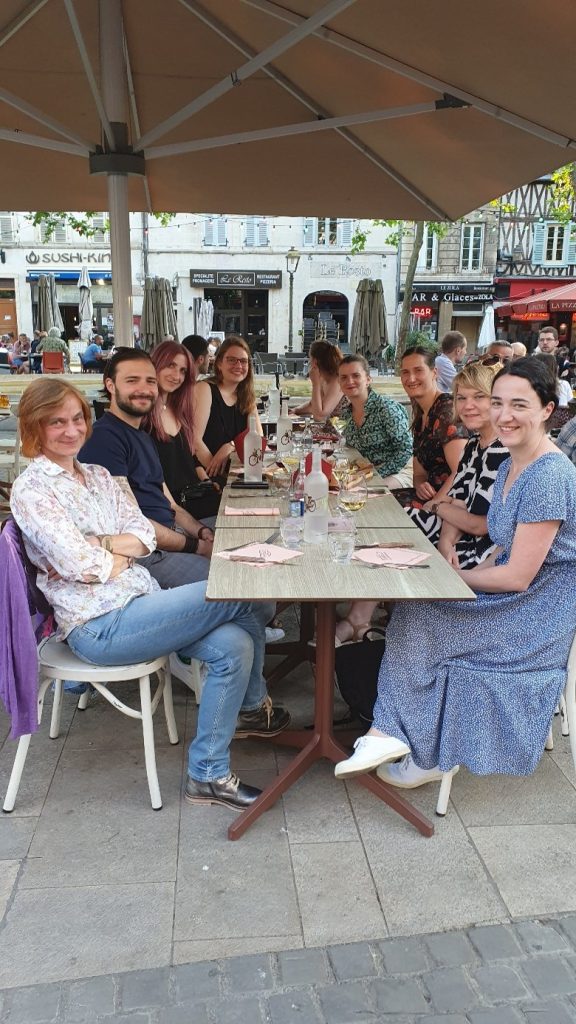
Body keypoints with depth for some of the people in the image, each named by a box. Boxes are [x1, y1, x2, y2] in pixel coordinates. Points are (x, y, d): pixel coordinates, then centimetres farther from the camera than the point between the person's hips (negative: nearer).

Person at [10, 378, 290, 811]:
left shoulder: (98, 476, 15)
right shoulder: (31, 491, -8)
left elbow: (146, 535, 6)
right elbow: (83, 567, -16)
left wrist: (102, 542, -11)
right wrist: (127, 550, 0)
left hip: (138, 601, 8)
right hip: (99, 625, -7)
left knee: (233, 645, -15)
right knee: (243, 592, -16)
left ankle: (209, 774, 8)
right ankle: (254, 705, 7)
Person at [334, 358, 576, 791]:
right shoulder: (513, 465, 7)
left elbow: (517, 576, -23)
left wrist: (454, 577, -10)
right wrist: (468, 571, -3)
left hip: (538, 614, -9)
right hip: (515, 597, 9)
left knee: (417, 620, -15)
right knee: (414, 608, -9)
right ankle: (391, 732, -6)